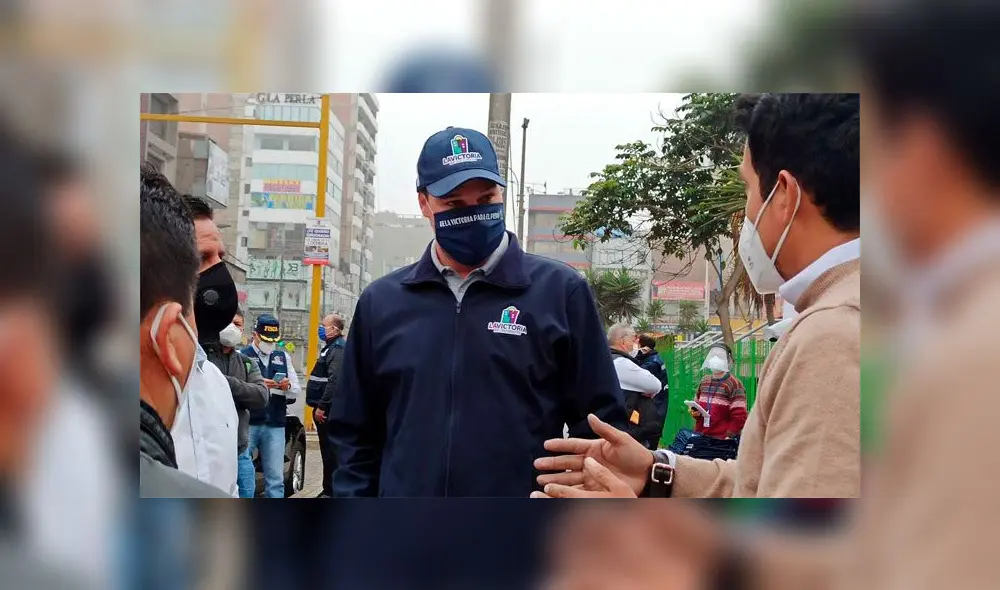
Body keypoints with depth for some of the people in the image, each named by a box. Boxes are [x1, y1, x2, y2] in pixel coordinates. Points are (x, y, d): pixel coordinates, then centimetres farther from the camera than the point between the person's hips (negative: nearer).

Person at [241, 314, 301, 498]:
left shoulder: (284, 357, 16)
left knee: (276, 479, 5)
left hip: (275, 425, 4)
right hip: (247, 424, -4)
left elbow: (296, 391, 16)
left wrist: (287, 387, -5)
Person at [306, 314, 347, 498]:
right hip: (325, 408, 11)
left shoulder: (338, 349, -14)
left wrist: (322, 406, -24)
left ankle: (330, 491, -4)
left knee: (330, 450, -7)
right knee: (327, 449, 14)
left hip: (328, 409, -11)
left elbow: (335, 381, -25)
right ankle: (329, 490, 22)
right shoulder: (332, 347, 19)